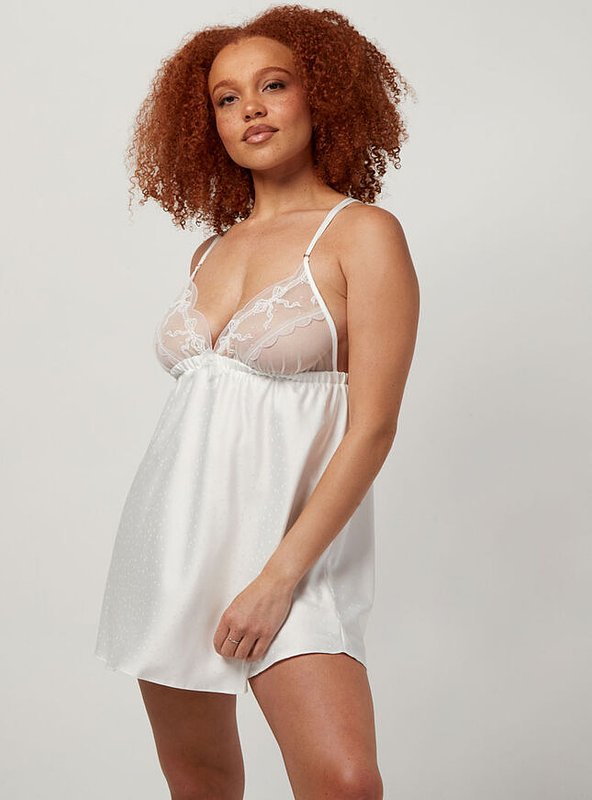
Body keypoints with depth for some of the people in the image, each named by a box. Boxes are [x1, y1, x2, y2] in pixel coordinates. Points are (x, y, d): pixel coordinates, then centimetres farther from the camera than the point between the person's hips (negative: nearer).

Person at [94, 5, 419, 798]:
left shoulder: (364, 233, -6)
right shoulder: (211, 250, 12)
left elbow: (372, 428, -12)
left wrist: (279, 577, -17)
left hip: (291, 543, -5)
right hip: (173, 530, 6)